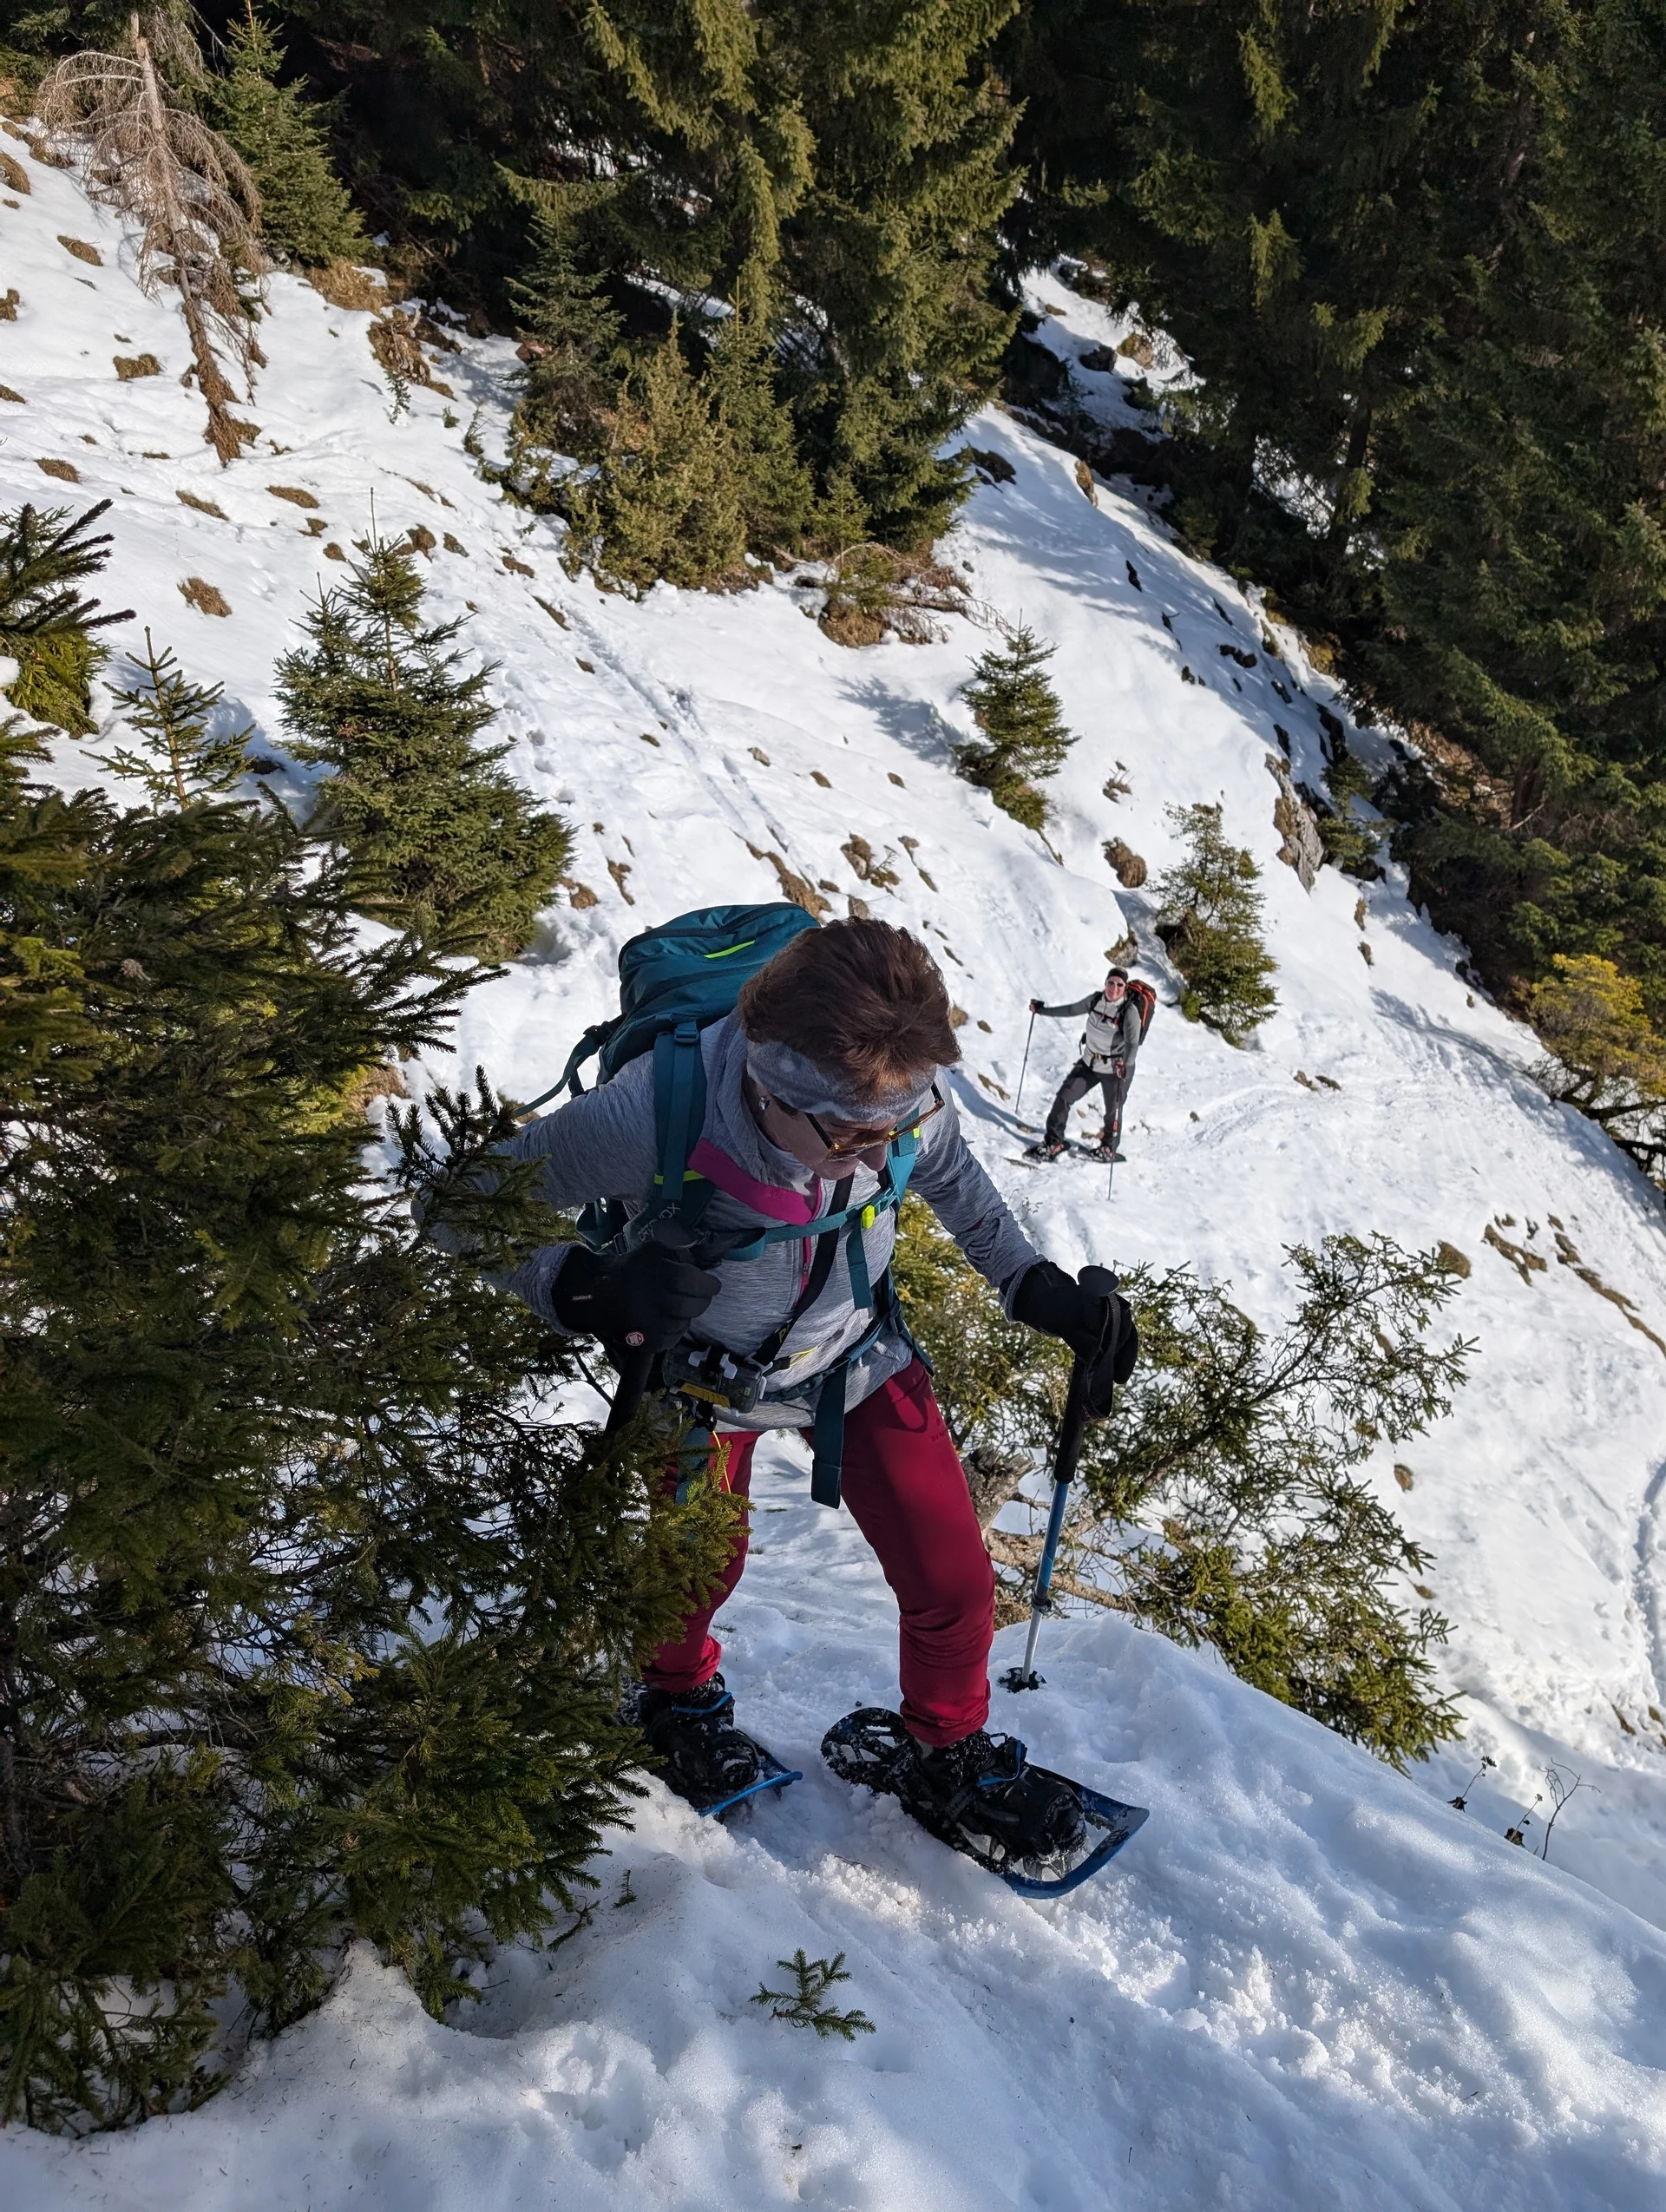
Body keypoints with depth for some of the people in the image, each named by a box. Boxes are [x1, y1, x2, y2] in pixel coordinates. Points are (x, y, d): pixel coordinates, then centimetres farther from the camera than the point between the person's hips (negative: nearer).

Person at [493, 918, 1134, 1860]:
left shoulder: (903, 1096, -30)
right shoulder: (653, 1117, -42)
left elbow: (950, 1172, -4)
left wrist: (1037, 1286, -12)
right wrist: (585, 1288, -43)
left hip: (859, 1352, 2)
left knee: (954, 1579, 4)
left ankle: (952, 1753, 38)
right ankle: (678, 1694, 60)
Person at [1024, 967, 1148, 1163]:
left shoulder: (1130, 1011, -21)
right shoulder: (1096, 999, -5)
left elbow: (1132, 1043, -30)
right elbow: (1071, 1010, 12)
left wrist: (1125, 1063, -49)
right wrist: (1042, 1010, 15)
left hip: (1115, 1069, -5)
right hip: (1089, 1063, 5)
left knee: (1113, 1111, 10)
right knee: (1064, 1097, 1)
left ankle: (1109, 1149, 36)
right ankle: (1053, 1142, 14)